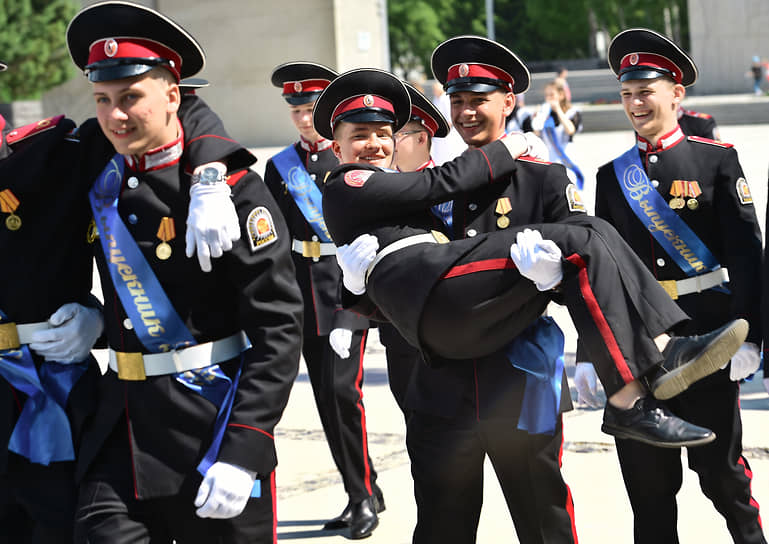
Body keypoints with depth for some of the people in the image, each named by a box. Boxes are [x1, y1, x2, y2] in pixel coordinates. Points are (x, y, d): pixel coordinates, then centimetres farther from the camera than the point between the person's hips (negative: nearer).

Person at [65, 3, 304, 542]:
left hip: (212, 426, -5)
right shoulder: (101, 180, 7)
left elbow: (279, 327, -15)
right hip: (123, 421, 5)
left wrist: (242, 452, -20)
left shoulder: (232, 189, -12)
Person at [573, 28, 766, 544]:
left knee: (721, 468, 4)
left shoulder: (716, 159, 0)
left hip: (707, 335, -3)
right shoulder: (613, 176, 9)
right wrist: (591, 355, 7)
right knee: (648, 481, 6)